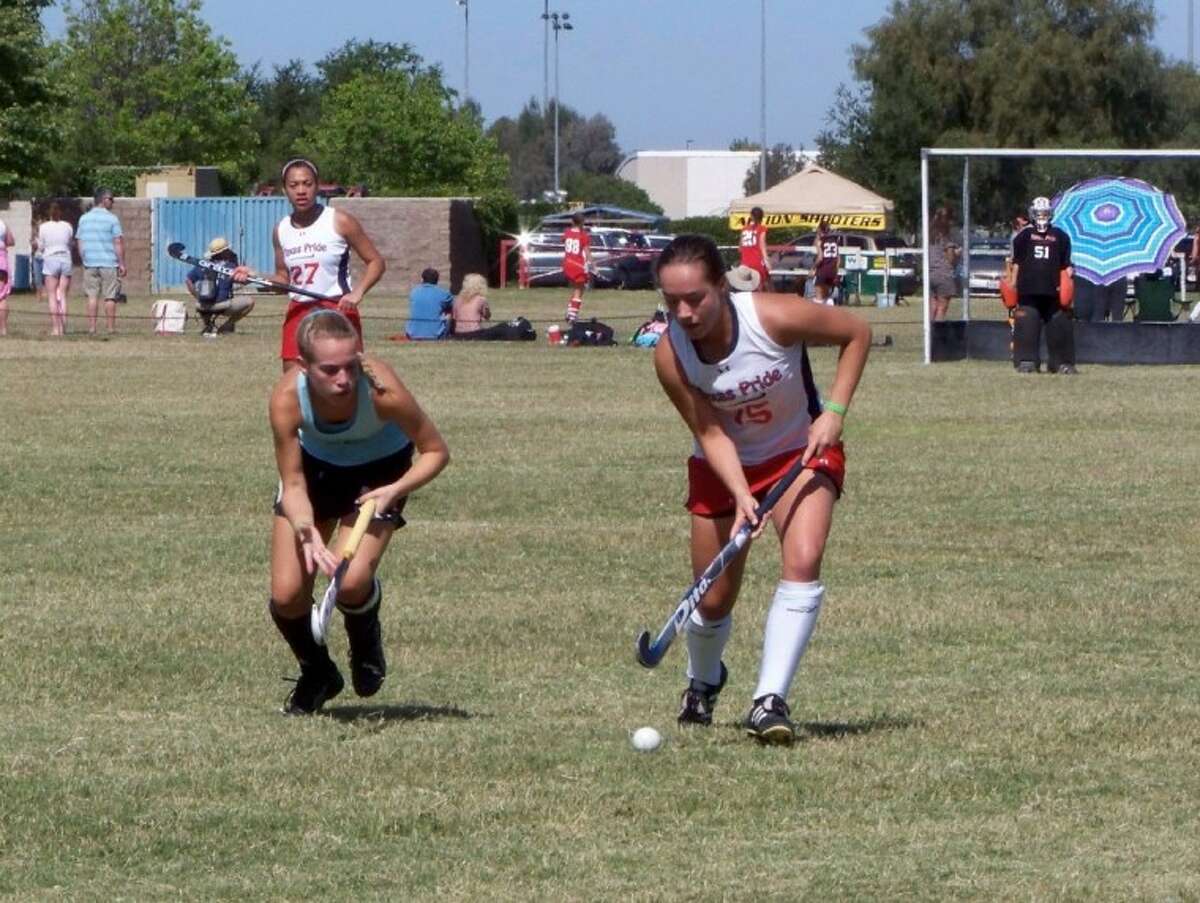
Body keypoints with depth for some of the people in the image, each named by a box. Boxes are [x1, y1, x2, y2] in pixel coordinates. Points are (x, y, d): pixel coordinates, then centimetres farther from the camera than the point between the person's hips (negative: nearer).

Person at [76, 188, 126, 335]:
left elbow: (79, 242, 10)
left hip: (90, 263, 4)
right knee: (110, 297, 1)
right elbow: (118, 243, -9)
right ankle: (111, 328, 1)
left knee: (92, 296, 5)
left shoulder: (84, 219, 8)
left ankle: (91, 328, 2)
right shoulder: (111, 219, -6)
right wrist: (122, 263, -4)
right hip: (109, 262, -4)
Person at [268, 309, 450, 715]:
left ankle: (366, 643, 13)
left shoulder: (381, 389, -37)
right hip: (316, 465, 2)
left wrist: (394, 491, -34)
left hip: (379, 469, -2)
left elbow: (436, 452, -20)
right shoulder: (288, 398, -33)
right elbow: (293, 485, -22)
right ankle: (316, 674, 24)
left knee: (352, 582, -24)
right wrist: (306, 530, -41)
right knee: (286, 595, -8)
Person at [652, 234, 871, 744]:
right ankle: (702, 682, 42)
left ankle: (770, 702, -28)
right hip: (724, 467, 2)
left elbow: (856, 333, -13)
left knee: (802, 562, -27)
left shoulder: (774, 318, -29)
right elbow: (710, 434, -19)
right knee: (714, 601, 7)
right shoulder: (670, 356, -23)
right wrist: (741, 495, -34)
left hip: (802, 452, -2)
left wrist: (834, 411, -20)